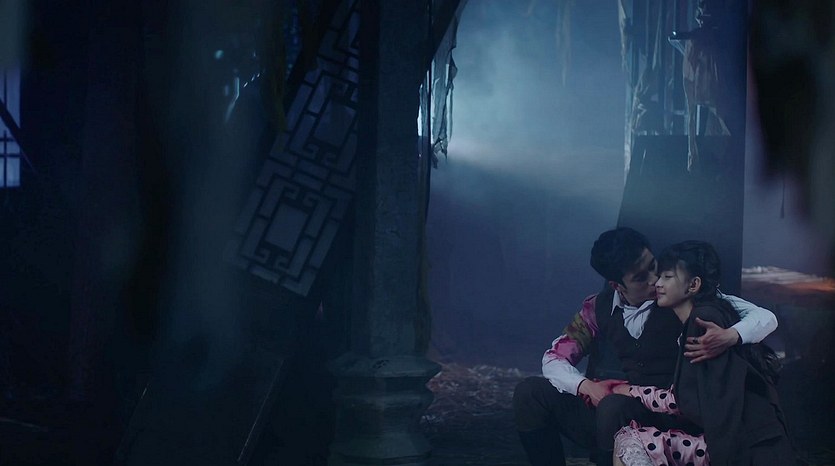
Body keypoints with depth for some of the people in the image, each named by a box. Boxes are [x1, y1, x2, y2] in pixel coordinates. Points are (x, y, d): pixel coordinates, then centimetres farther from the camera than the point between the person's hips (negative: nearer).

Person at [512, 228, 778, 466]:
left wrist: (731, 336, -31)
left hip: (659, 419, -4)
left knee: (615, 406, -36)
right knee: (530, 393, -13)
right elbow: (554, 358, 7)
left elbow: (764, 318, -8)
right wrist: (586, 386, -15)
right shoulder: (599, 308, 6)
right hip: (602, 410, 4)